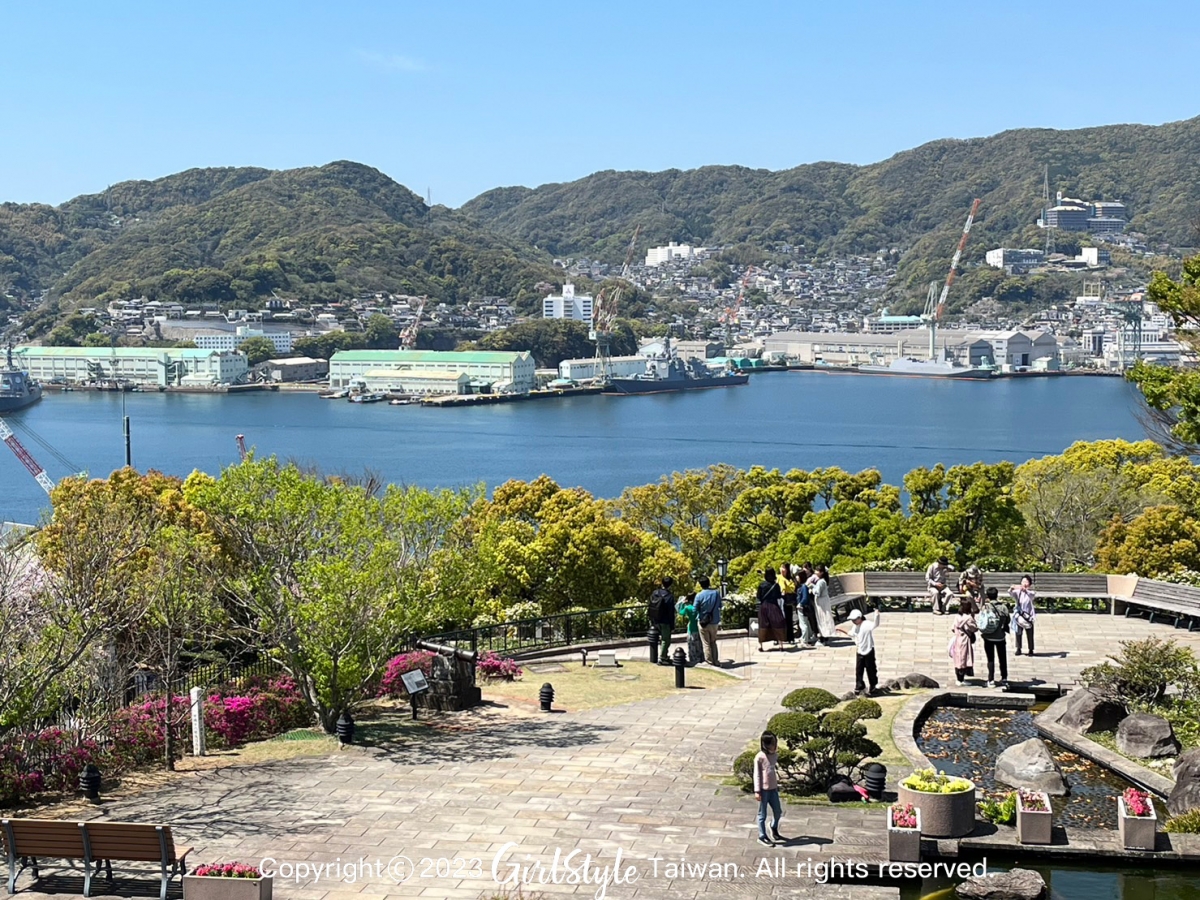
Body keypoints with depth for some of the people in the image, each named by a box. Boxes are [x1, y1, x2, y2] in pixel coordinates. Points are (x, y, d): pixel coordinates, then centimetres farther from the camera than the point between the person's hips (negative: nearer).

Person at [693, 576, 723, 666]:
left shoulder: (699, 596, -17)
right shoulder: (716, 593, -7)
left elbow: (695, 610, -11)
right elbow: (720, 606, 6)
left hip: (703, 622, -3)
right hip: (714, 622, 3)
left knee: (706, 643, 7)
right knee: (713, 642, 18)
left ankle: (709, 661, 8)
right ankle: (715, 661, 19)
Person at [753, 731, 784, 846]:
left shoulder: (775, 755, 5)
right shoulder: (760, 757, -14)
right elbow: (757, 775, -12)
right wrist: (757, 791, -13)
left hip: (773, 788, 6)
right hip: (764, 789, -6)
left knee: (778, 811, 16)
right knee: (762, 814, 4)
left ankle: (774, 830, 41)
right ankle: (762, 837, 16)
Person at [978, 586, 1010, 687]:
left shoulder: (985, 607, -11)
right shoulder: (1003, 607, -9)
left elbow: (979, 621, -12)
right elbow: (1008, 620, -1)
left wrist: (982, 631, 4)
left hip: (988, 637, -1)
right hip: (1000, 637, 1)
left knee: (990, 659, 7)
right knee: (1002, 658, 16)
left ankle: (991, 680, 7)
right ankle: (1004, 678, 23)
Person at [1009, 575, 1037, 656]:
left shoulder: (1030, 592, -5)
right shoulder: (1017, 592, 1)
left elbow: (1031, 595, -29)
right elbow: (1011, 594, -18)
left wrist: (1025, 590, -50)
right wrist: (1011, 589, -43)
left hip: (1028, 616, -2)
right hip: (1019, 616, 2)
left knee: (1030, 634, 3)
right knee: (1018, 633, 8)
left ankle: (1031, 650, 12)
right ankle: (1018, 649, 19)